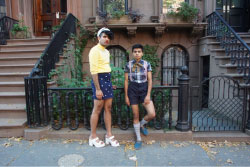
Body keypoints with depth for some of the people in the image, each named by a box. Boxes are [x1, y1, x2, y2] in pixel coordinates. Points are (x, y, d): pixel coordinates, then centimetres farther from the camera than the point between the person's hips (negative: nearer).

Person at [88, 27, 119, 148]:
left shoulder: (107, 52, 18)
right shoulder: (95, 50, -9)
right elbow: (93, 70, -16)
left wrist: (109, 83, 16)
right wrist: (97, 89, -21)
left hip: (108, 79, 8)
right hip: (99, 79, -8)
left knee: (108, 108, 9)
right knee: (97, 109, -2)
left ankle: (109, 136, 18)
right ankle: (93, 137, 12)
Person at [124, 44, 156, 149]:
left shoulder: (147, 64, 1)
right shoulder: (128, 65, 1)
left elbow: (150, 80, -2)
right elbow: (126, 81, 2)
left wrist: (148, 95, -10)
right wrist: (126, 96, 0)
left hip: (144, 90, 1)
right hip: (133, 90, 0)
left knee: (152, 114, -11)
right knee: (135, 115, 4)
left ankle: (141, 125, 23)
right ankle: (138, 139, 22)